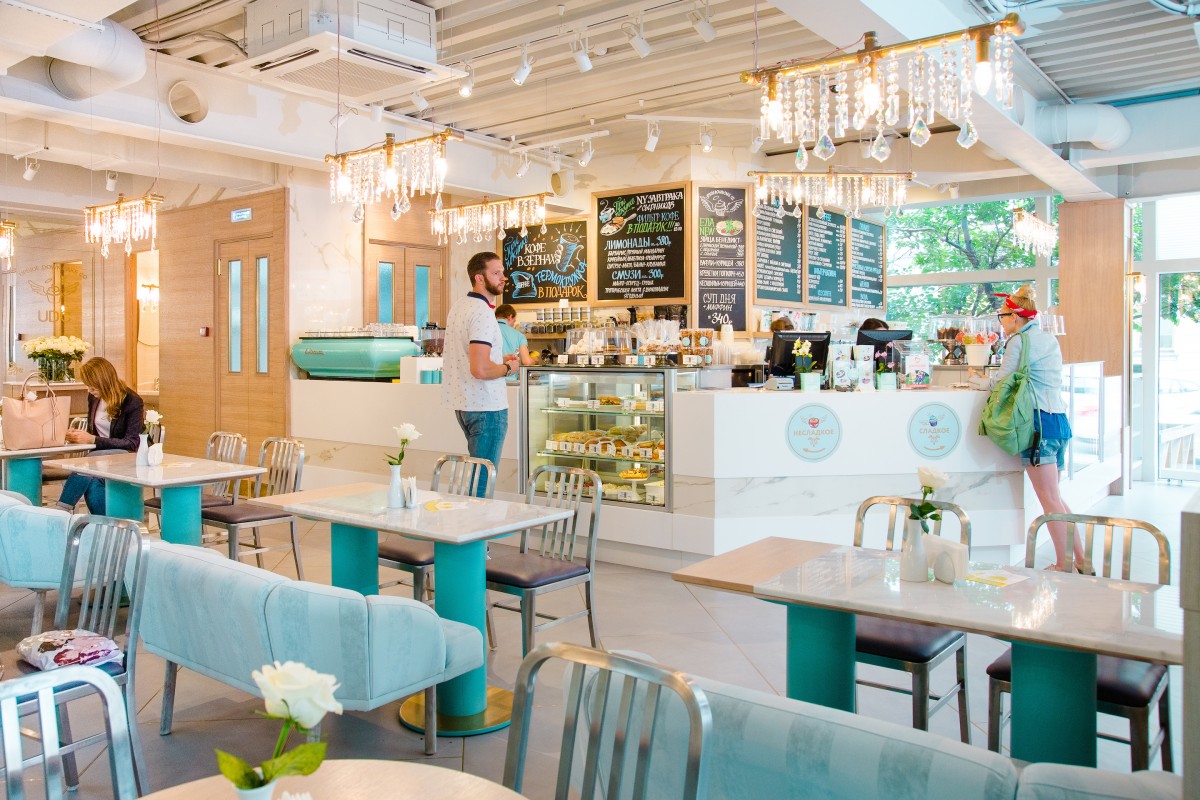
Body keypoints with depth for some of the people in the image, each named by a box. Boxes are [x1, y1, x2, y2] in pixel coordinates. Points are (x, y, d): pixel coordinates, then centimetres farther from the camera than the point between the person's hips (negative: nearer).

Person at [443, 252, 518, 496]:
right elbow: (480, 370, -28)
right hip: (486, 406, -10)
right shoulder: (483, 313, -19)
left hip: (462, 403, 10)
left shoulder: (458, 307, 13)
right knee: (483, 479, -2)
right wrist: (508, 368, -9)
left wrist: (499, 359, 15)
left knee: (476, 472, 21)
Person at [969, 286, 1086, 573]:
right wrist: (988, 379, 21)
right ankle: (1082, 561, 18)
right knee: (1054, 497, 16)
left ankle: (1064, 566, -1)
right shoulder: (1050, 339, 19)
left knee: (1050, 500, -5)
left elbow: (999, 382, -7)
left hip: (1040, 421, -9)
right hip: (1060, 420, 9)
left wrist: (975, 379, 12)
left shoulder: (1020, 340, -7)